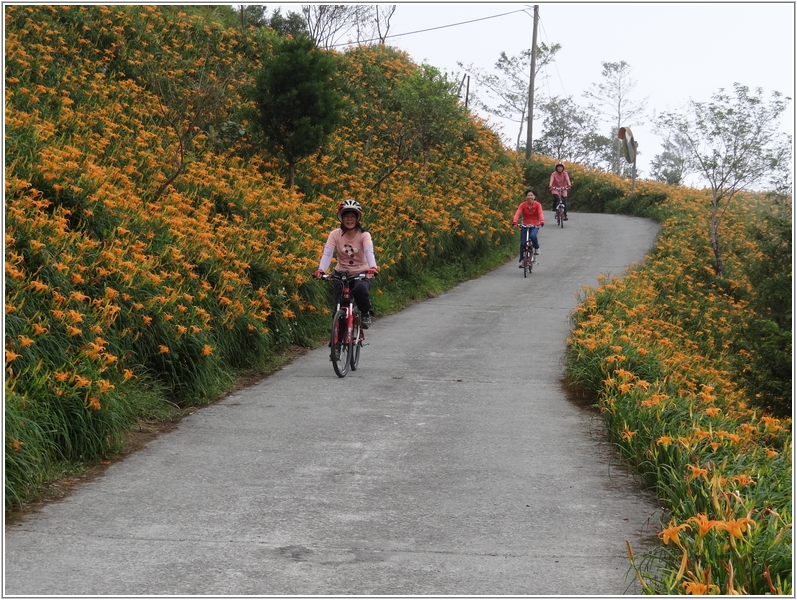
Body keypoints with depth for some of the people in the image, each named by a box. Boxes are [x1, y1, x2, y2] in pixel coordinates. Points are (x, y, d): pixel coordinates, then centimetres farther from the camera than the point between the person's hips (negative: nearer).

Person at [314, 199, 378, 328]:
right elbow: (327, 253, -20)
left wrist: (372, 268, -48)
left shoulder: (364, 235, -12)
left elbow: (369, 252, -28)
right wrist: (320, 270, -38)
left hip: (361, 273, -1)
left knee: (360, 288, -33)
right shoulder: (335, 234, -9)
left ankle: (365, 314, -5)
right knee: (338, 307, -15)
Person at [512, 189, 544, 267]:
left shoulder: (537, 205, -9)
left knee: (533, 236, -32)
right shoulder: (523, 205, -8)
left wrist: (542, 222, -44)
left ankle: (536, 247, -1)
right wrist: (514, 222, -40)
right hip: (525, 225, 1)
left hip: (535, 225, -1)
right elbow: (517, 213, -21)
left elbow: (540, 214, -24)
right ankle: (521, 260, 6)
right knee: (523, 243, -8)